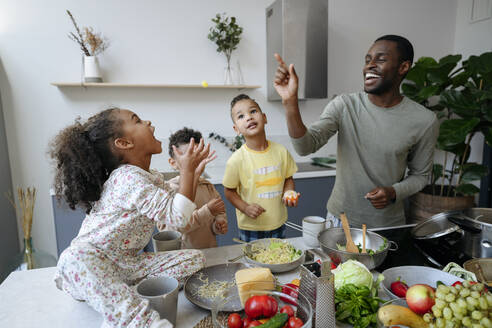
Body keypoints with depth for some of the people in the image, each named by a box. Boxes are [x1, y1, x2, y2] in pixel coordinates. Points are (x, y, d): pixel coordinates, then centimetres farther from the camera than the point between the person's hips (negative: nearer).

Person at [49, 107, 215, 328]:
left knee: (195, 258, -5)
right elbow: (177, 216, -27)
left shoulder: (152, 178, 8)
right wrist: (186, 171, -19)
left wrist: (194, 173, 6)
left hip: (128, 264, 8)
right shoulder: (128, 178, -21)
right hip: (87, 260, -8)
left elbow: (177, 205, 12)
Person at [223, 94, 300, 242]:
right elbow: (229, 190, -5)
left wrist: (288, 192, -11)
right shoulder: (237, 159, -15)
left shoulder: (281, 151, -5)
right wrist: (245, 208, -19)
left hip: (278, 224, 4)